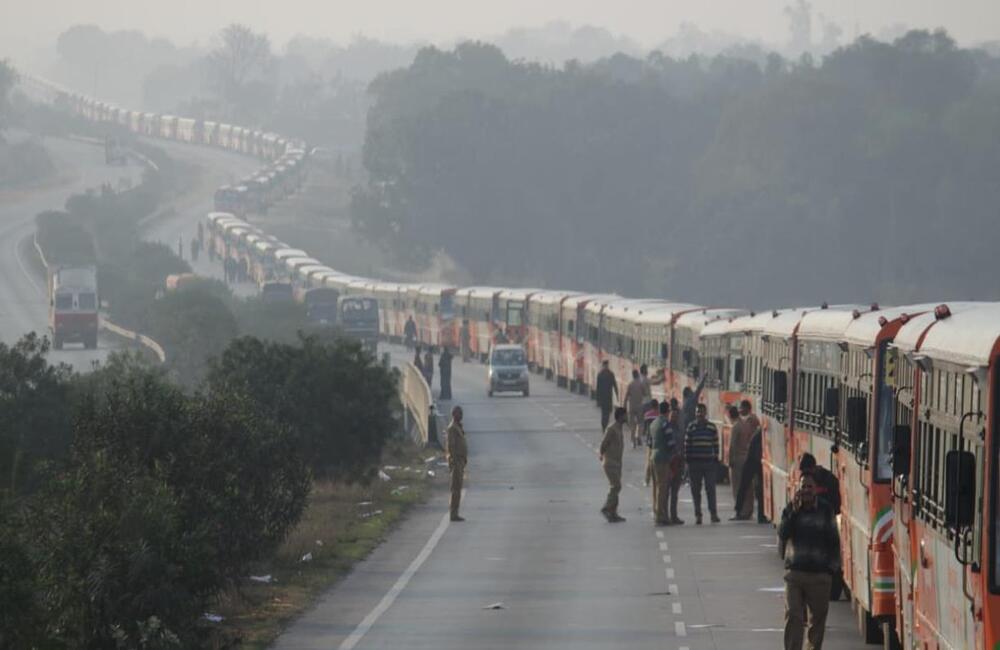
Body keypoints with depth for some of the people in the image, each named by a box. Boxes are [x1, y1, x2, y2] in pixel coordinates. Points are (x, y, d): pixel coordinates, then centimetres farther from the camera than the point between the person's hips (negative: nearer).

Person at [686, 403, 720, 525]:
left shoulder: (712, 427, 6)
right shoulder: (691, 427, 4)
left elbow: (716, 445, 8)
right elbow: (687, 445, 5)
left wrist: (716, 459, 4)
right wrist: (687, 460, -1)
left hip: (709, 463, 0)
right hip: (694, 463, 0)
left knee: (710, 488, -4)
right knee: (695, 490, 3)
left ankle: (713, 514, 0)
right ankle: (697, 514, 8)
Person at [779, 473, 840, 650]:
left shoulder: (825, 511, 1)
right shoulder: (790, 510, 2)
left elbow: (834, 541, 6)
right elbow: (782, 536, -10)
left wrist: (833, 567, 0)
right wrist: (794, 513, -17)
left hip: (820, 574, 0)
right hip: (795, 573, 0)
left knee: (818, 618, 8)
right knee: (793, 616, -9)